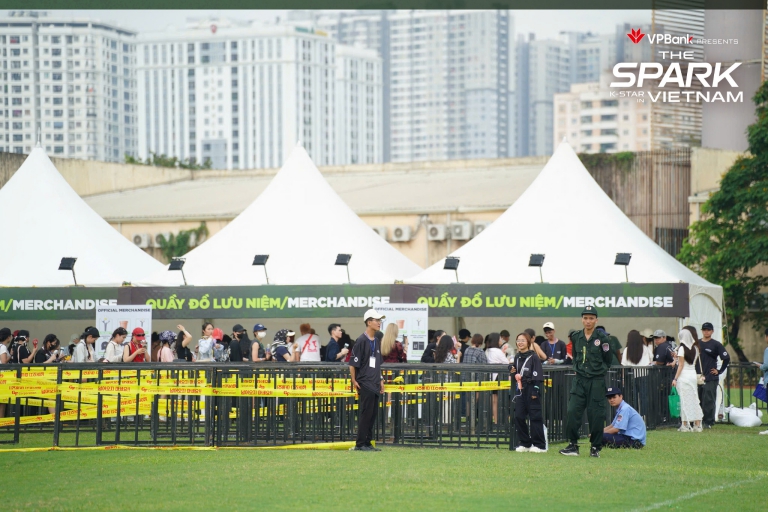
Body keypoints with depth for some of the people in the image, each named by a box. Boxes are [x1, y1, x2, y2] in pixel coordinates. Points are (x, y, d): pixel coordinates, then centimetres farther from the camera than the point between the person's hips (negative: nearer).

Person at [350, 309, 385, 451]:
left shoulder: (376, 342, 15)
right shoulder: (361, 341, -11)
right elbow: (353, 363, -12)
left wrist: (381, 380, 18)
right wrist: (354, 381, -14)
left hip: (375, 385, 8)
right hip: (365, 384, -8)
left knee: (373, 414, 9)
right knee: (365, 414, -7)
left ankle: (367, 443, 15)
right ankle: (360, 444, -2)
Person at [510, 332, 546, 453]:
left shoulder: (533, 357, -7)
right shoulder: (517, 357, 13)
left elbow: (537, 375, -11)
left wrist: (535, 391, -15)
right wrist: (513, 372, 3)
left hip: (531, 389, -7)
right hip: (520, 389, 7)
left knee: (535, 417, -4)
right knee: (518, 417, 3)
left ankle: (539, 445, 1)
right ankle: (525, 443, 12)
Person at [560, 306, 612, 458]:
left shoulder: (602, 339, -4)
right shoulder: (576, 337, 6)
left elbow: (607, 361, 5)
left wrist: (598, 371, 1)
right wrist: (577, 369, 11)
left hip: (597, 381, -3)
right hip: (579, 380, 3)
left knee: (596, 414, -1)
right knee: (573, 411, -5)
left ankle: (595, 447, 9)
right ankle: (573, 445, 2)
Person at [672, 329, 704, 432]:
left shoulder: (682, 348, -9)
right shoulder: (695, 348, 8)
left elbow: (681, 365, -11)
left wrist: (675, 378, -9)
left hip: (684, 375, -6)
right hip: (693, 374, 6)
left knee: (685, 400, -2)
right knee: (694, 400, 9)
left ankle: (685, 425, -2)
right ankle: (697, 425, 7)